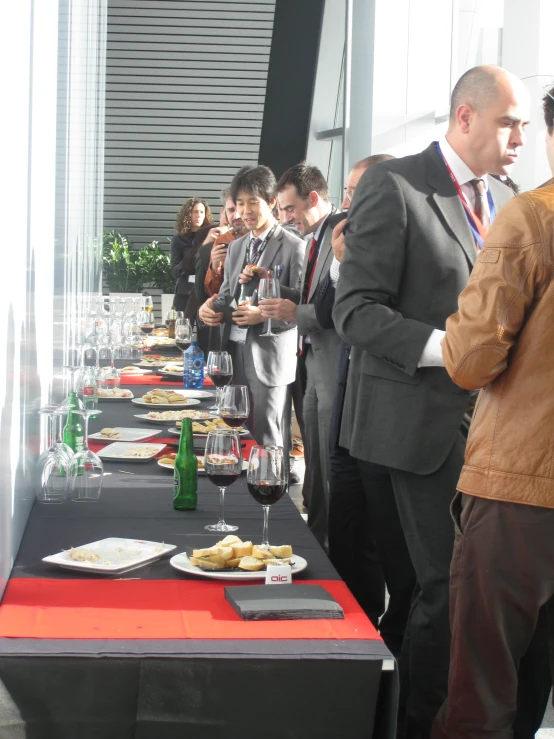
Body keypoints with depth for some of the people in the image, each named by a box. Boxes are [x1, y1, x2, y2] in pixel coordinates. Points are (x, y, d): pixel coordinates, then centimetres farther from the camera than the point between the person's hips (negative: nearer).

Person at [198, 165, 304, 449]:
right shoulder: (236, 247, 17)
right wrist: (212, 307, 0)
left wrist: (264, 315, -22)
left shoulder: (294, 247, -5)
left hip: (269, 358, -6)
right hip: (234, 353, 6)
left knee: (268, 443, -3)